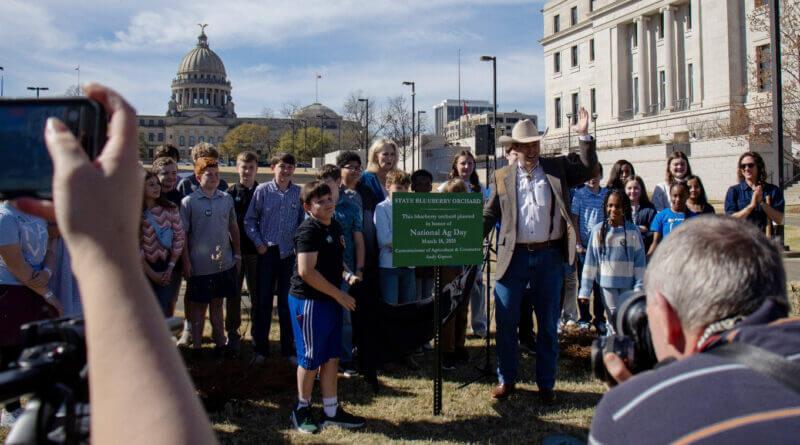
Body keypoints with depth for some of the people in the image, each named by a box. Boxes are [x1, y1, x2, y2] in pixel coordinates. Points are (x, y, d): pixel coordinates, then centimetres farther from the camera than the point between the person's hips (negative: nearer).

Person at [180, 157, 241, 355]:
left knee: (217, 303, 14)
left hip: (225, 263, 4)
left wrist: (237, 255, 13)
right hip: (200, 264, -3)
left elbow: (233, 227, 15)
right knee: (199, 305, 6)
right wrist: (186, 262, -9)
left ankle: (220, 341, 23)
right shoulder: (189, 202, -5)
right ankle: (197, 344, 17)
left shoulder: (226, 199, 7)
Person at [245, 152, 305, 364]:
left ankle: (288, 348, 19)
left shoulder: (299, 193, 1)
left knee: (288, 302, 8)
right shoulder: (262, 191, -1)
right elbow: (249, 220, 5)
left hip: (290, 253, 1)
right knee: (263, 301, 5)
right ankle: (260, 348, 17)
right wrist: (258, 243, -3)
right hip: (267, 252, 0)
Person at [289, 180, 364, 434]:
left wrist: (347, 275, 3)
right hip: (309, 301, -8)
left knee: (332, 356, 13)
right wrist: (339, 294, -19)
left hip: (331, 301, 8)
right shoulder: (308, 231, -17)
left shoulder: (335, 227, 10)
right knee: (311, 359, 4)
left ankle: (332, 412, 24)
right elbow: (306, 271, -24)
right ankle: (302, 410, 24)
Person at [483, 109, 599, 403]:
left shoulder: (557, 168, 10)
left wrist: (584, 137, -5)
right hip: (514, 256, 0)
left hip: (549, 256, 0)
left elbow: (589, 171, 4)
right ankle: (506, 379, 21)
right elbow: (489, 215, 11)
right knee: (505, 320, 2)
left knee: (548, 323, 8)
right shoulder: (502, 177, 8)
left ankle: (546, 384, 22)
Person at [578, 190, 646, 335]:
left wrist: (639, 287, -1)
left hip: (627, 283, 0)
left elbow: (639, 261, 3)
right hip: (607, 282, 0)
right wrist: (585, 290, 2)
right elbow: (590, 261, 3)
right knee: (614, 318, -2)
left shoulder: (633, 230, 0)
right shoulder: (598, 230, 0)